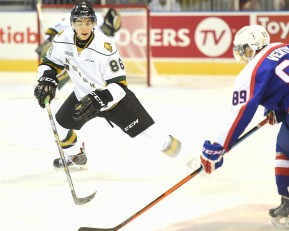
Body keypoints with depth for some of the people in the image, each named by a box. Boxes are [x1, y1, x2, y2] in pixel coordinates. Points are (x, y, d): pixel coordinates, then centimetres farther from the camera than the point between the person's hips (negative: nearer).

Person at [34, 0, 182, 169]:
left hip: (113, 96, -5)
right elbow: (49, 63, -2)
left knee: (145, 128, -8)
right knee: (60, 124, 10)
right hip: (84, 95, 5)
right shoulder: (62, 41, -20)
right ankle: (76, 157, 35)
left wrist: (99, 99, -42)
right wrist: (46, 81, -22)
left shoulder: (105, 47, -33)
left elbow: (119, 84, -29)